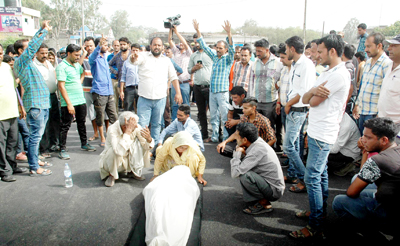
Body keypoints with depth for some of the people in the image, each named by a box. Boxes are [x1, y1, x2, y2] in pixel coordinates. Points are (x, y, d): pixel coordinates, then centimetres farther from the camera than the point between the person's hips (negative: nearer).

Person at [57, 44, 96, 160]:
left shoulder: (77, 65, 11)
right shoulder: (62, 66, -12)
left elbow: (82, 73, 34)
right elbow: (61, 86, -17)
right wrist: (69, 104, -21)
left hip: (81, 100, 8)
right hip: (69, 102, -8)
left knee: (82, 123, 18)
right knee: (65, 126, 0)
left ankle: (84, 144, 33)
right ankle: (62, 150, 7)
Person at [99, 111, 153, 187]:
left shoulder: (136, 128, -18)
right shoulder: (112, 130, -31)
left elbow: (147, 146, -17)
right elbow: (120, 151, -46)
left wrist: (149, 139, -40)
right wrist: (128, 132, -46)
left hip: (127, 160, 4)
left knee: (138, 141, -17)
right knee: (114, 151, -35)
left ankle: (133, 171, -2)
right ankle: (112, 175, -7)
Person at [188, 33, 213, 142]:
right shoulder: (193, 55, 15)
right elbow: (189, 70, 20)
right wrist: (195, 68, -2)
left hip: (209, 87, -4)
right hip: (197, 87, 5)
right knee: (201, 112, 9)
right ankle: (204, 135, 17)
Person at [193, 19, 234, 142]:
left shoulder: (228, 58, -1)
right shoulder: (214, 56, 14)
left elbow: (232, 48, -18)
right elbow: (204, 46, 17)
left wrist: (229, 33, -31)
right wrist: (197, 31, 12)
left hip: (223, 91, -6)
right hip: (212, 91, 6)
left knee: (224, 116, -4)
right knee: (213, 116, 10)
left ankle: (226, 137, 4)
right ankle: (215, 136, 18)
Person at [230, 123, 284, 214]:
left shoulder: (257, 150, -27)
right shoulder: (258, 141, 0)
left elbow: (235, 173, -30)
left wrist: (238, 152, -16)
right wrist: (238, 151, -6)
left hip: (275, 191, -9)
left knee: (244, 175, -29)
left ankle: (264, 203, -8)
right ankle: (253, 200, 11)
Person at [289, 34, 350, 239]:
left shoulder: (339, 75, -16)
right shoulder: (326, 73, 16)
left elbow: (314, 102, -15)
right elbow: (305, 99, 7)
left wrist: (314, 94, 5)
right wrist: (313, 90, -12)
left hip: (322, 135, -10)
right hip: (316, 131, 10)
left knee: (312, 178, -8)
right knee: (320, 175, 18)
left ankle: (316, 227, 0)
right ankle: (318, 211, 32)